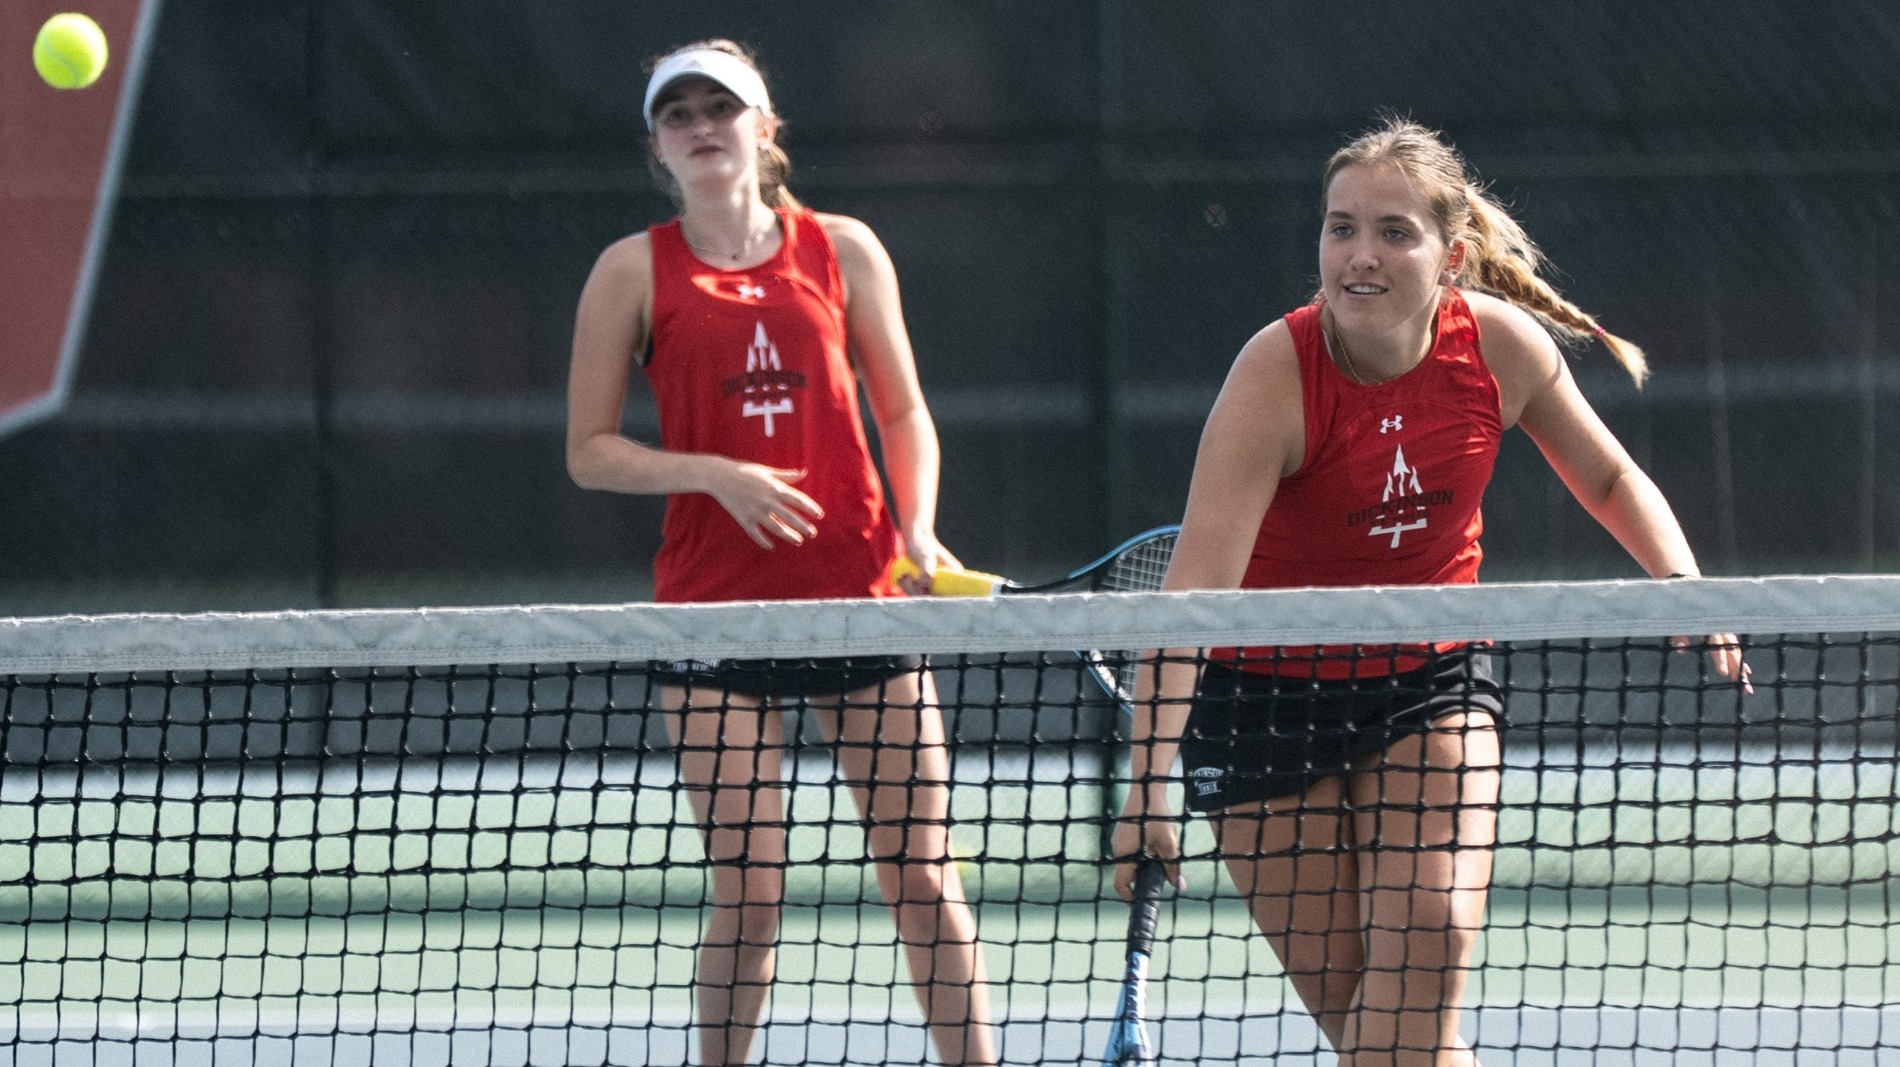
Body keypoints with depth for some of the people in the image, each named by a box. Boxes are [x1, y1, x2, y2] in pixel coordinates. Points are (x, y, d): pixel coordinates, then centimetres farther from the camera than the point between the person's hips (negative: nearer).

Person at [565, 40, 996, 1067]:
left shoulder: (843, 250, 7)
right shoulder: (634, 271, 4)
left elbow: (904, 412, 14)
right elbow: (590, 451, 4)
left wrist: (917, 528, -4)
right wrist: (717, 473, -12)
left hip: (858, 589, 1)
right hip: (715, 601, -1)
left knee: (923, 874, -1)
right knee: (747, 895, -2)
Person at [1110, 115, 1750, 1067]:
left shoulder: (1502, 345, -14)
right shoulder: (1278, 374, -26)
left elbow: (1610, 479, 6)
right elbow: (1194, 588, -35)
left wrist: (1682, 583, -13)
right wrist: (1146, 786, -44)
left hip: (1429, 678, 2)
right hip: (1267, 694, -2)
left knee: (1428, 942, -19)